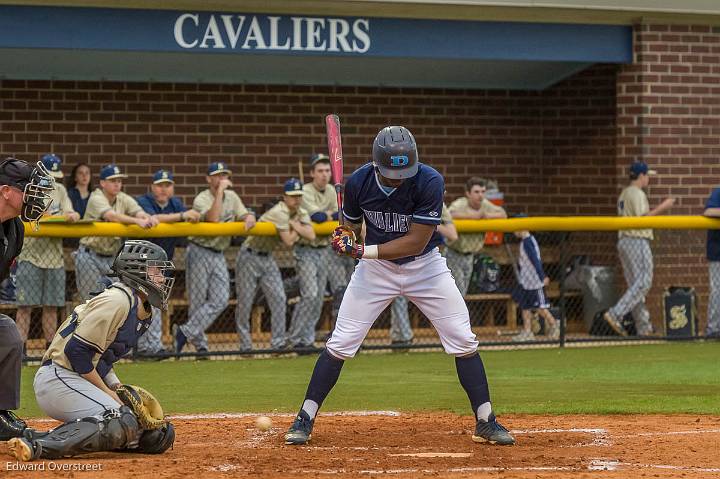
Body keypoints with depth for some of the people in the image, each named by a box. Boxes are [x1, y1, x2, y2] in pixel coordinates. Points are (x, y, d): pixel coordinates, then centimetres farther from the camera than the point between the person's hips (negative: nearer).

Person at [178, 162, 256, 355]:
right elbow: (213, 218, -30)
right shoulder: (201, 199, -13)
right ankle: (200, 344, 9)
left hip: (219, 255, 6)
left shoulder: (232, 197, 9)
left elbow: (245, 215, 7)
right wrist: (220, 191, -28)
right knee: (198, 301, -1)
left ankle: (186, 332, -4)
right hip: (199, 253, -6)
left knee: (220, 301, -7)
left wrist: (249, 217, -18)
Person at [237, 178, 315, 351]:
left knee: (279, 298, -4)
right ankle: (245, 345, 7)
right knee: (245, 302, -2)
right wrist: (297, 228, -9)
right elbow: (289, 242, -25)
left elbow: (311, 236, -9)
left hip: (268, 258, 7)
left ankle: (278, 342, -1)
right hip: (250, 257, -7)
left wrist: (294, 225, -17)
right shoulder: (280, 212, -24)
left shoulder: (301, 213, 3)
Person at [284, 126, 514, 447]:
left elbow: (416, 242, -27)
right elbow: (351, 223, 4)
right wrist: (345, 236, -20)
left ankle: (485, 423, 3)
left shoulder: (429, 182, -26)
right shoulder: (359, 182, -16)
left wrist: (362, 251, -32)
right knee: (340, 343, -5)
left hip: (424, 265, -1)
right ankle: (305, 420, 5)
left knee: (463, 341, -7)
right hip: (376, 267, 1)